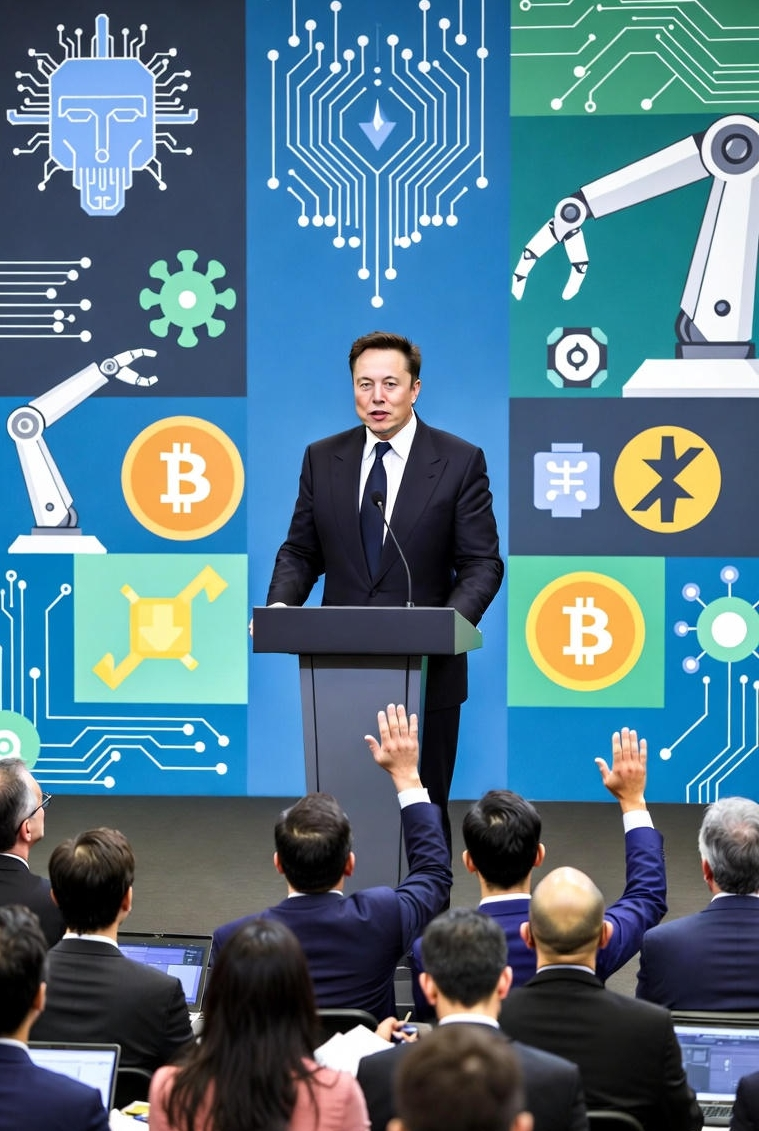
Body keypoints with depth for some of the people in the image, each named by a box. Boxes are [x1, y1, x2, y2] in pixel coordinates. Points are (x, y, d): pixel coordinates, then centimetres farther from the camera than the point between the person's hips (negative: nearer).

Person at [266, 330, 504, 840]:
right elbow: (301, 551, 11)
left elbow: (482, 563, -3)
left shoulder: (460, 461, -2)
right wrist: (280, 605, -9)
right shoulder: (322, 459, 7)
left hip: (426, 672, -2)